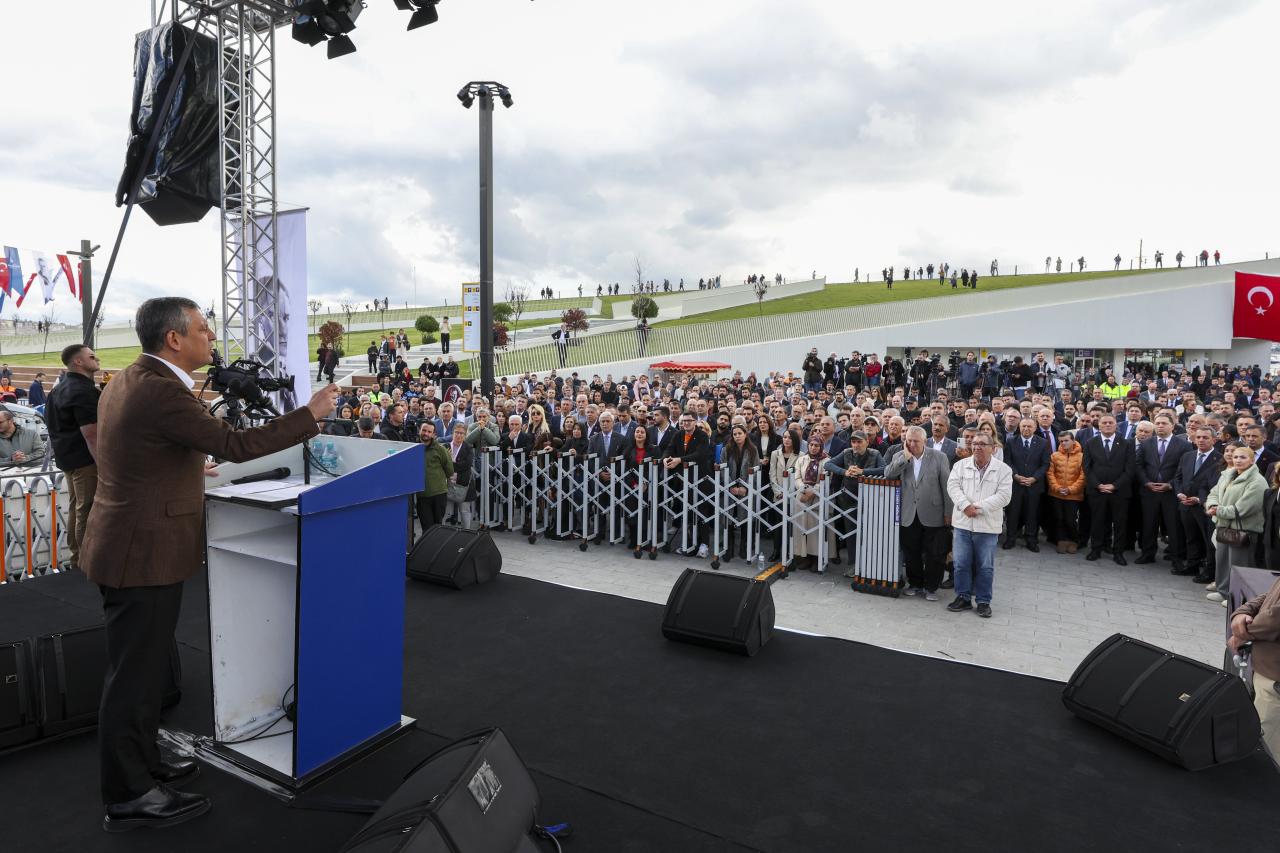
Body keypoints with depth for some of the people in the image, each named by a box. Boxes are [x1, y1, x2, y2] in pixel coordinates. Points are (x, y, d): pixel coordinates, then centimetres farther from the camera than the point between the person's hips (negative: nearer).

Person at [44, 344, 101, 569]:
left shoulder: (61, 388, 13)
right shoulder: (83, 391, -19)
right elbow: (91, 434, -24)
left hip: (68, 456, 11)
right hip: (85, 459, -11)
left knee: (76, 508, 17)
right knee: (88, 511, -5)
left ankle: (77, 557, 27)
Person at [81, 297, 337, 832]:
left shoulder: (126, 382, 9)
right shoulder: (162, 392, -23)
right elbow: (236, 445, -25)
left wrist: (189, 466, 35)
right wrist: (311, 414, -17)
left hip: (128, 545, 10)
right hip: (144, 553, -10)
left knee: (142, 665, 21)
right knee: (134, 672, 2)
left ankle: (141, 763, 35)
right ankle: (129, 797, 15)